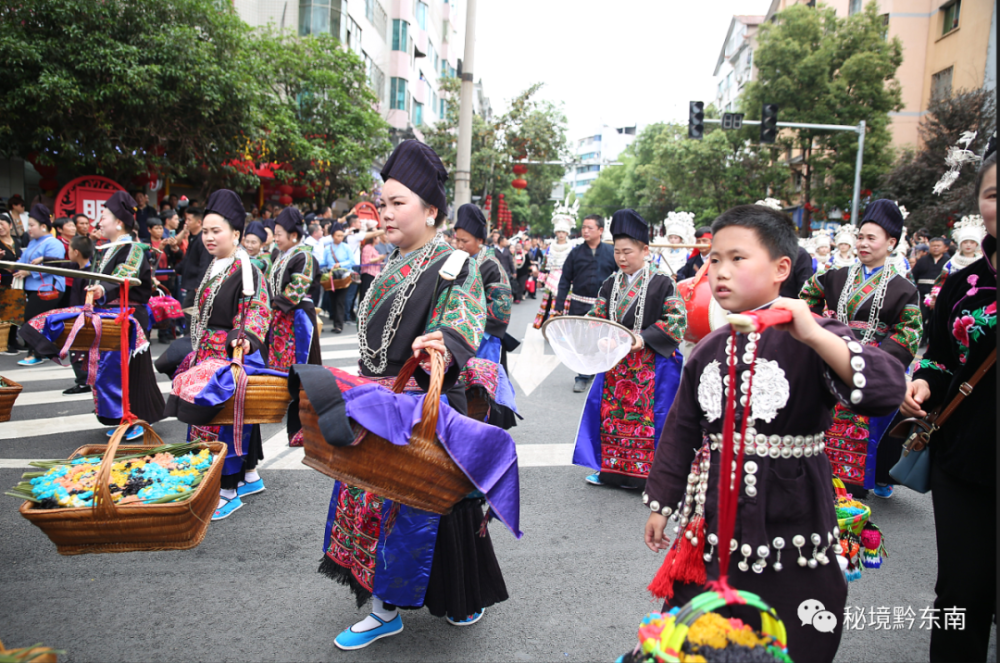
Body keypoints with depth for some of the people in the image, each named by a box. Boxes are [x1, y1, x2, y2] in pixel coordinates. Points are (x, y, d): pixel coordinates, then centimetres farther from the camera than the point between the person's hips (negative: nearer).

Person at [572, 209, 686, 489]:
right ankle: (610, 467, 25)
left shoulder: (661, 283, -7)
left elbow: (677, 320, -12)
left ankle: (650, 474, 9)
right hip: (616, 362, 5)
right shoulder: (610, 285, 10)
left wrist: (644, 337, -23)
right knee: (610, 413, 10)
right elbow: (597, 318, 12)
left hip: (650, 365, -5)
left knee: (647, 416, -3)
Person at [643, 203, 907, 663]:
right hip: (709, 530, 4)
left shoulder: (813, 340, -10)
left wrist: (813, 334, -36)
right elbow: (682, 431, 12)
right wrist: (661, 503, 15)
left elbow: (887, 393, -25)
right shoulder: (708, 350, 5)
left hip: (790, 528, -4)